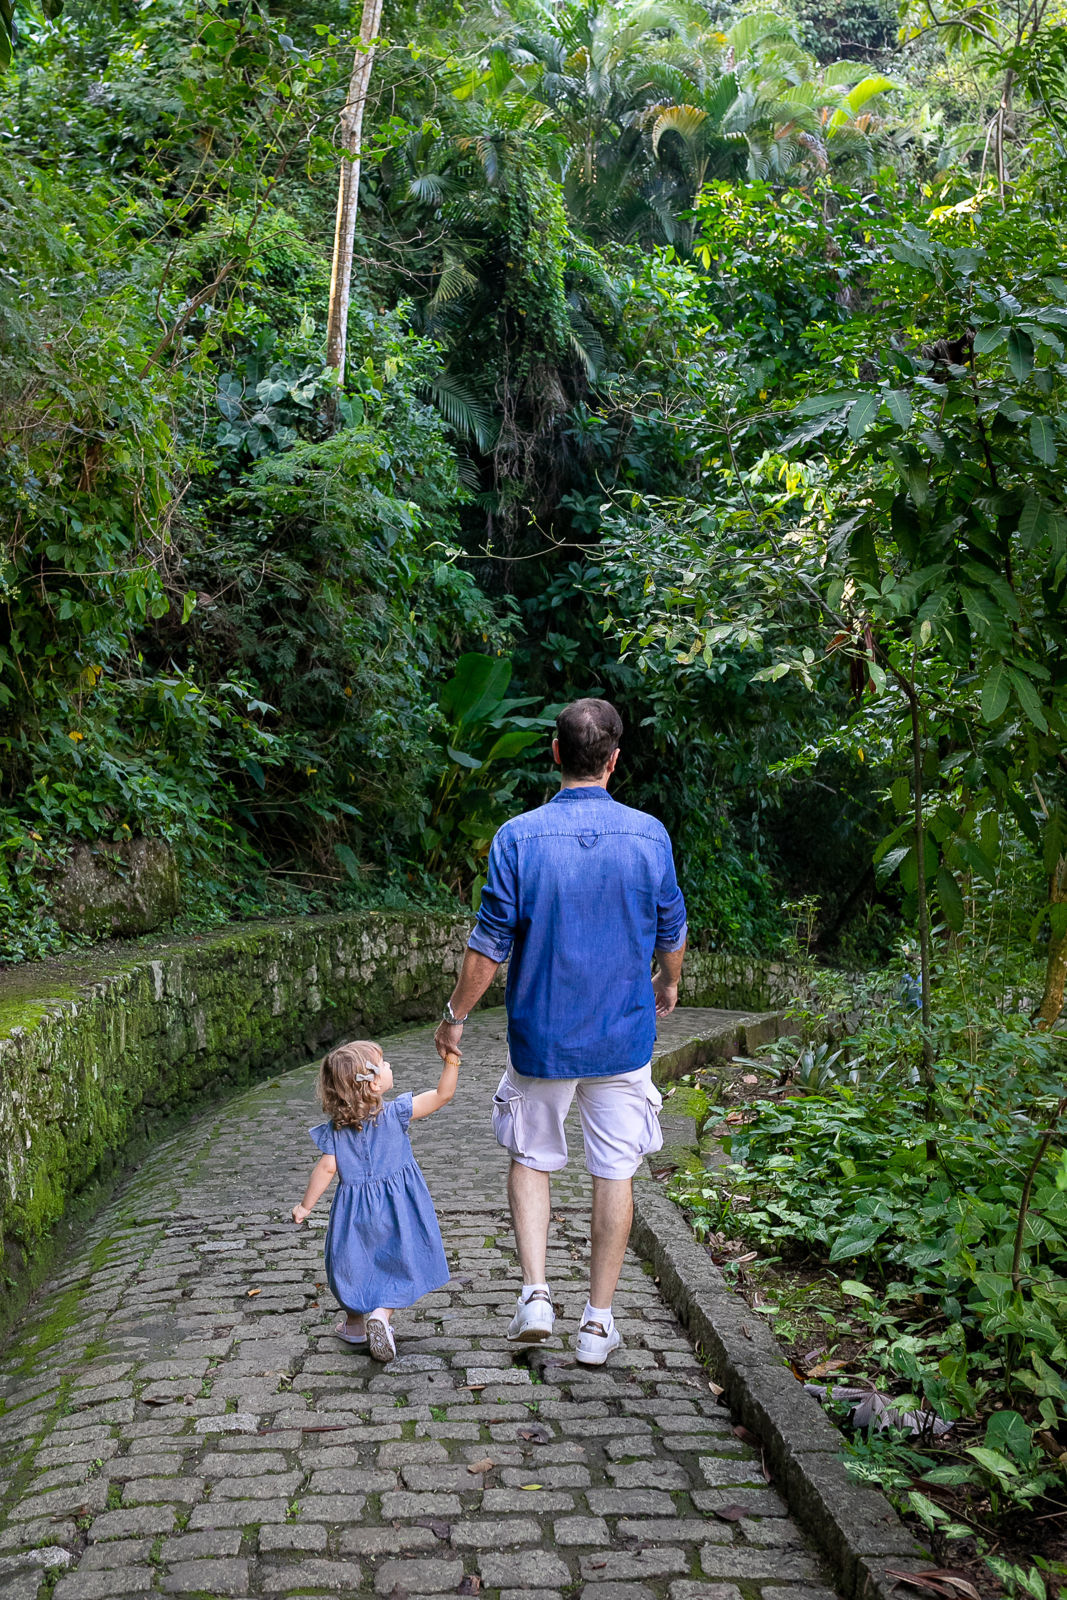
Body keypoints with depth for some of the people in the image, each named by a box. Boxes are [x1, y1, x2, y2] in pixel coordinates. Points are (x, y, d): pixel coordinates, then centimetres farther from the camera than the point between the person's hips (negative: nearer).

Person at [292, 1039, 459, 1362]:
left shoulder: (335, 1128, -9)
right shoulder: (396, 1113, -15)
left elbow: (327, 1168, -10)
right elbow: (443, 1095, -17)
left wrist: (305, 1206, 0)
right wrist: (451, 1059, -17)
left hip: (356, 1208, 2)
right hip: (396, 1207, -2)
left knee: (356, 1260, 22)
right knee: (398, 1264, 12)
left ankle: (355, 1323, 34)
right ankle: (382, 1312, -10)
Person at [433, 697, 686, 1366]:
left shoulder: (519, 836, -12)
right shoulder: (649, 835, -7)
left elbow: (489, 946, -10)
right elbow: (671, 933, 6)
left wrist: (456, 1017, 5)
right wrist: (669, 985, 27)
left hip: (541, 1035, -1)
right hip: (623, 1035, 1)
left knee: (531, 1159, 18)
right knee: (614, 1172, 10)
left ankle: (536, 1296, 9)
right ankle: (598, 1323, 16)